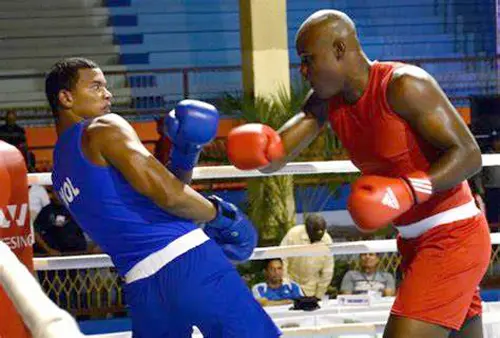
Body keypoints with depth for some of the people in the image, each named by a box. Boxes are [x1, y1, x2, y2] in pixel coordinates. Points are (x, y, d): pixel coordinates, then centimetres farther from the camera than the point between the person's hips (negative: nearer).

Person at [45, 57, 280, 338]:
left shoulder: (60, 171, 23)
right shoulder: (104, 128, 0)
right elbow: (166, 194, -9)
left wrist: (185, 152, 9)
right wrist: (220, 214, 5)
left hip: (141, 285, 8)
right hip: (186, 261, -8)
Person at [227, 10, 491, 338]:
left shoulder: (403, 85, -20)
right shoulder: (327, 100, 3)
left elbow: (469, 154, -22)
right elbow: (274, 157, -2)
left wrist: (409, 190, -36)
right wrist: (256, 150, -26)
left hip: (453, 237, -9)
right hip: (415, 241, 9)